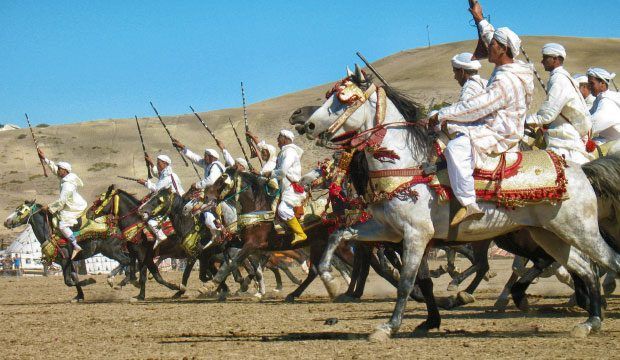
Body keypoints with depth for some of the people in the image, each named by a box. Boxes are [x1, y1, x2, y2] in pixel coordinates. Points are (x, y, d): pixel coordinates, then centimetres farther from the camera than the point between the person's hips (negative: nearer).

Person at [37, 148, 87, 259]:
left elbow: (61, 201, -30)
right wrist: (44, 159, 11)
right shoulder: (68, 176, 0)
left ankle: (76, 246, -17)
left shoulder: (67, 185, -29)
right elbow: (54, 167, 14)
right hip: (75, 204, 11)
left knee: (62, 225, -19)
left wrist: (48, 207, -21)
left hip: (75, 208, -11)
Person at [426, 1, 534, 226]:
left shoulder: (505, 80, -23)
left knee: (456, 147, -35)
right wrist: (480, 20, 37)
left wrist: (442, 115, -17)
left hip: (498, 136, -12)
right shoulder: (511, 69, 8)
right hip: (493, 127, 12)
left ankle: (469, 204, -40)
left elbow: (475, 108, -24)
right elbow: (492, 37, 29)